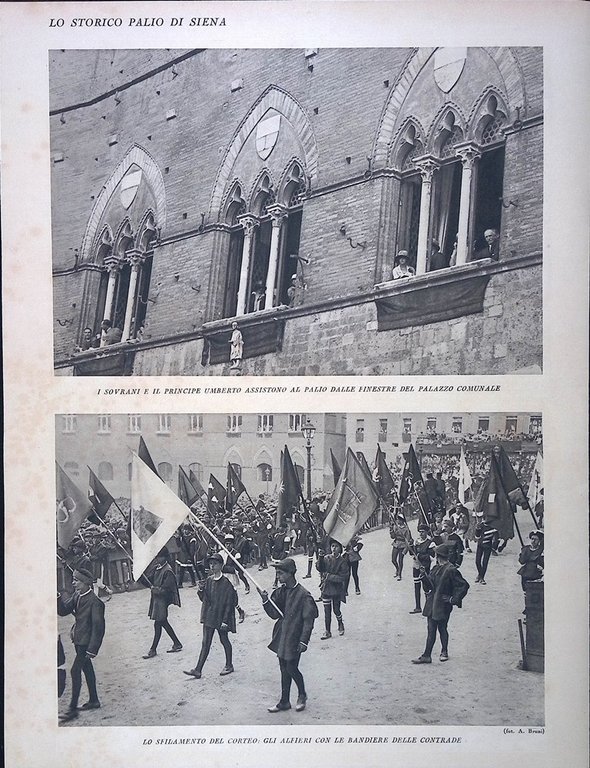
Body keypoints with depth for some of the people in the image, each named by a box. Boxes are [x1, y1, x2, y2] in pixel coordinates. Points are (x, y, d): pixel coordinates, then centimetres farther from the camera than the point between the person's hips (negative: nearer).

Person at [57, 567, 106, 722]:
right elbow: (63, 611, 1)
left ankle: (72, 709, 0)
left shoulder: (94, 602, -22)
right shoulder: (76, 596, 3)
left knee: (75, 671, -7)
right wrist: (57, 597, -16)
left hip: (86, 642, -9)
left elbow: (98, 627, -21)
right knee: (87, 669, 18)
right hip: (79, 640, 9)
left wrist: (92, 649, -21)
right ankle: (93, 700, 32)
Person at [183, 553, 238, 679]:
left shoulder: (226, 582, -15)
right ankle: (198, 670, 6)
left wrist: (225, 620, -18)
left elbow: (228, 603, -15)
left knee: (224, 640, 10)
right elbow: (204, 599, 10)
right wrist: (201, 590, -10)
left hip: (221, 616, -5)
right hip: (209, 616, 5)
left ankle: (229, 665, 28)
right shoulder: (208, 580, 3)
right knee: (205, 643, 6)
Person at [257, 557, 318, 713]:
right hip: (282, 637, 6)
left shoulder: (303, 595, -17)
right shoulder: (280, 591, 2)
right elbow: (274, 614, 2)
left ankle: (302, 695, 28)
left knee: (291, 668, 2)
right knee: (284, 669, 14)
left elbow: (308, 620, -15)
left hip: (294, 639, -6)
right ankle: (284, 701, 26)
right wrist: (265, 601, -15)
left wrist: (304, 641, -18)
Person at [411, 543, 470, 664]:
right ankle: (427, 655, 14)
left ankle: (444, 652, 25)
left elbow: (464, 585, -16)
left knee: (442, 629, 6)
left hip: (442, 605, -7)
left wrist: (453, 599, -14)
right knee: (431, 630, 8)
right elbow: (430, 584, 17)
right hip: (432, 604, 7)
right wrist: (425, 576, -3)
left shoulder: (451, 570, -16)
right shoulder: (436, 568, 9)